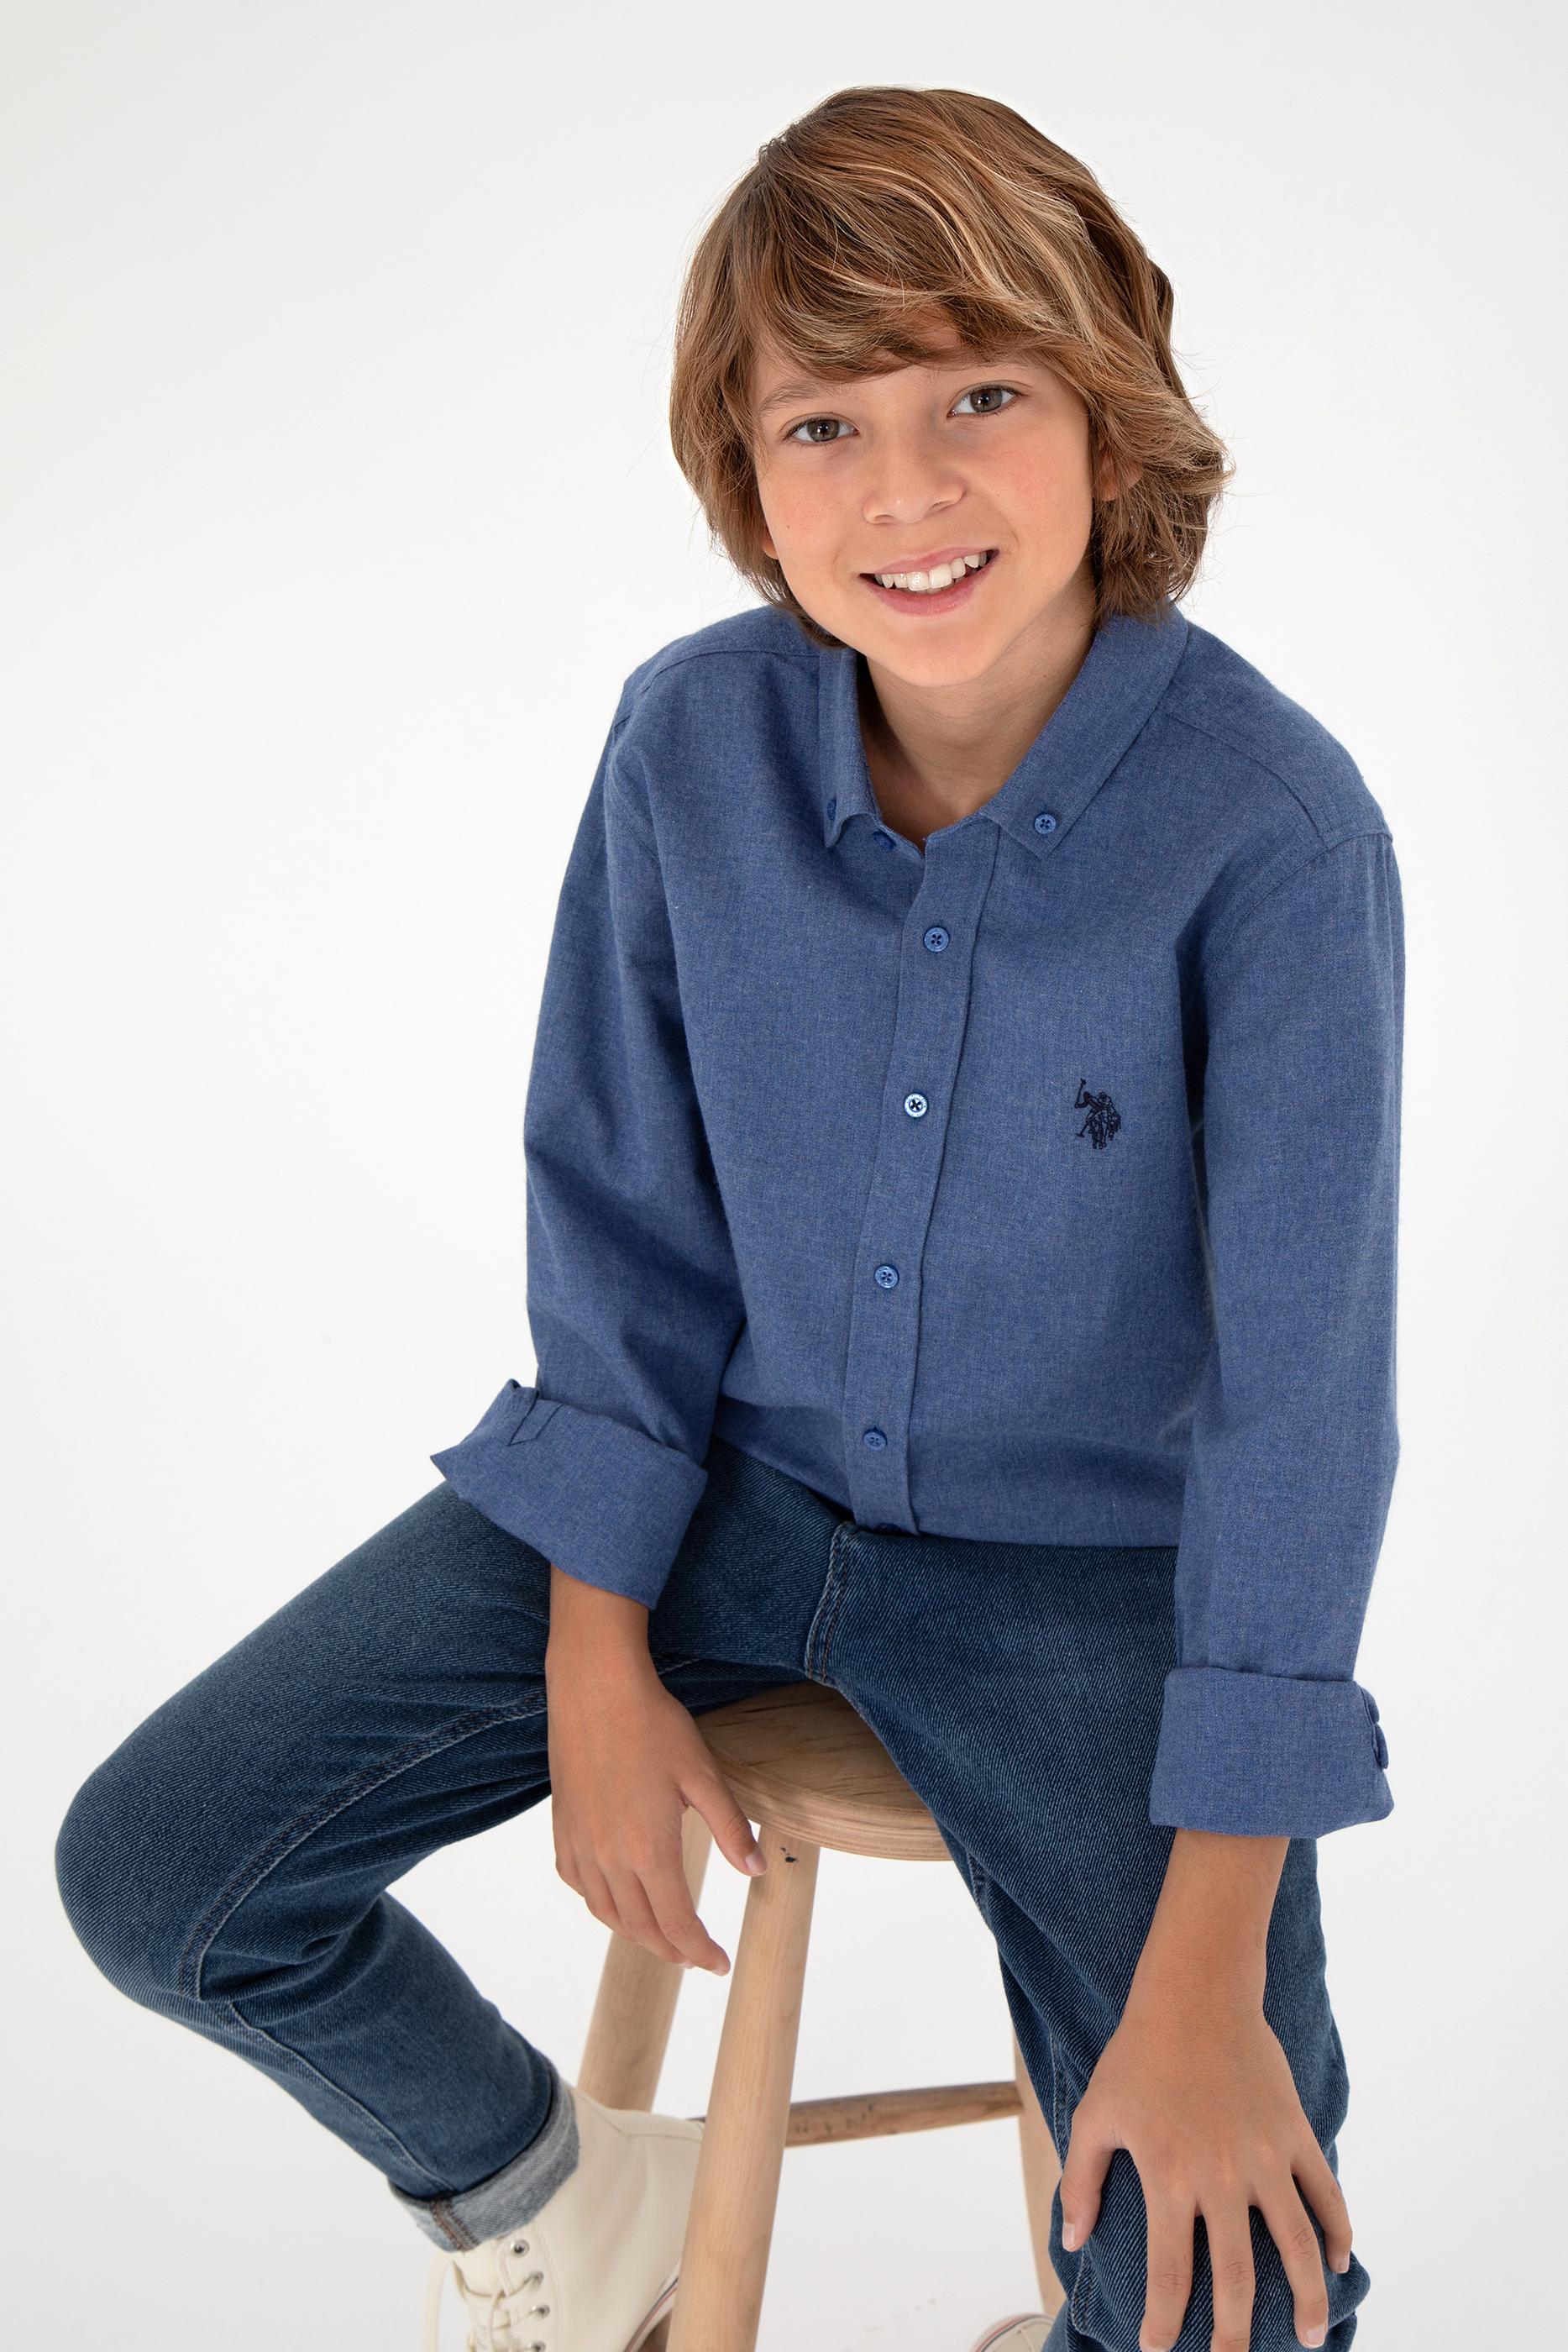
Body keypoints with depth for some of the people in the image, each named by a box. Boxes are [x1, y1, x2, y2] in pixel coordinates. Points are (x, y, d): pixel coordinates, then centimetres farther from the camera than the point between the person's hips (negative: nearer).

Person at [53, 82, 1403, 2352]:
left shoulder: (1274, 826, -23)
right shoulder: (692, 740, -12)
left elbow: (1298, 1392, -21)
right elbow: (622, 1216, 0)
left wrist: (1209, 1977, -22)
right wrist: (596, 1662, -1)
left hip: (1085, 1566, -3)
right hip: (724, 1472, 4)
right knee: (155, 1868, -3)